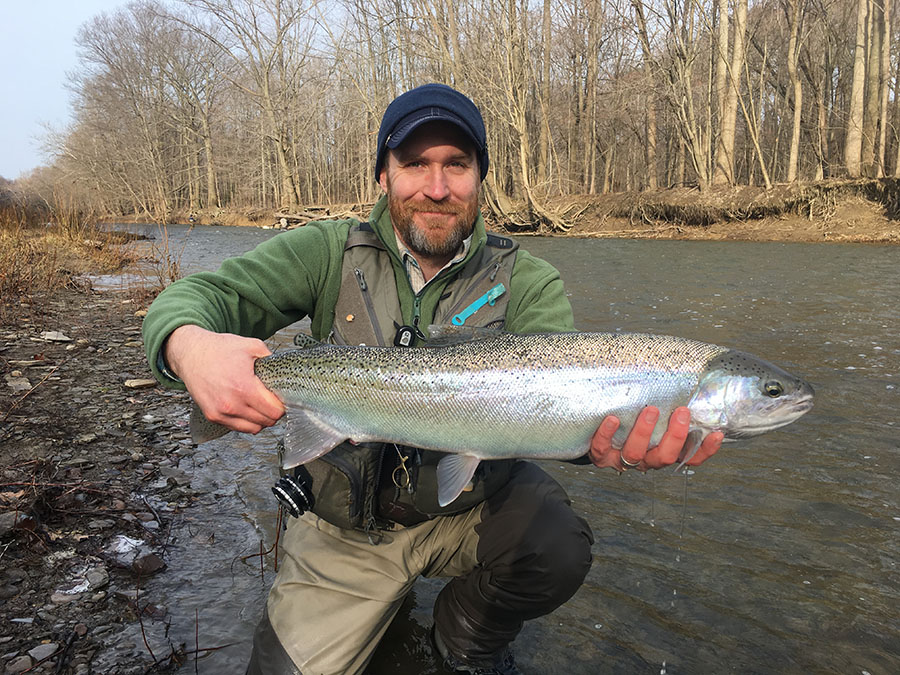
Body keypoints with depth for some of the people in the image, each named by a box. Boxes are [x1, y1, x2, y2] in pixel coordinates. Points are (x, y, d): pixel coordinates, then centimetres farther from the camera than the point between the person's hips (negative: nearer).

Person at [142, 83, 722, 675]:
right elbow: (201, 294, -13)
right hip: (347, 524, 1)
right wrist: (190, 345, -39)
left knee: (560, 549, -26)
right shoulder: (331, 254, -7)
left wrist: (601, 430, -51)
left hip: (475, 504, 0)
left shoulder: (528, 282, -9)